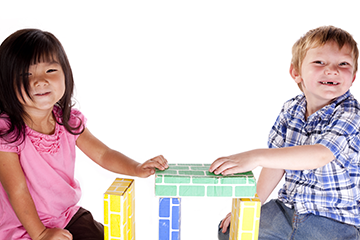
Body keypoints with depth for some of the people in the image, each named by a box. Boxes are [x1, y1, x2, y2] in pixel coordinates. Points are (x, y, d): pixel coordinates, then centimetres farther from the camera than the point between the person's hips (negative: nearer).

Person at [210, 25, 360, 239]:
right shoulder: (291, 110, -2)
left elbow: (320, 156, -37)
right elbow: (278, 161, 2)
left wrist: (256, 157, -46)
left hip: (335, 222, -4)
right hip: (287, 209, 5)